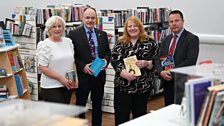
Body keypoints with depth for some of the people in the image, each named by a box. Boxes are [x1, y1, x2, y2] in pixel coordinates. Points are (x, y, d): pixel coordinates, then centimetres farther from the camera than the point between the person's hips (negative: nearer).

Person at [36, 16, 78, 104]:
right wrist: (61, 78, -16)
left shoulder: (68, 41, 10)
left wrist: (75, 77, 0)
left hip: (67, 86, 6)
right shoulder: (44, 45, -8)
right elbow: (43, 68, -13)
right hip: (51, 87, -6)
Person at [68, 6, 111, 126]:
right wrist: (83, 66, -18)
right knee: (80, 105, 9)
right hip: (83, 75, -4)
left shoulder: (102, 34, 8)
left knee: (97, 105, 15)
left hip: (99, 75, 4)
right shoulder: (74, 34, -6)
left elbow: (107, 51, 13)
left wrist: (106, 60, -8)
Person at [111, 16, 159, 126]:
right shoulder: (120, 43, 6)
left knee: (140, 114, 11)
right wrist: (124, 73, -17)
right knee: (121, 116, 0)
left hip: (143, 86, 0)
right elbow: (114, 60, -2)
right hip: (122, 85, 1)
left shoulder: (150, 43, 3)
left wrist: (147, 63, -18)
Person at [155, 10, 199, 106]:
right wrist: (161, 72, -9)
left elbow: (190, 61, -16)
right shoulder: (166, 39, 15)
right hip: (167, 82, 6)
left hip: (182, 83, -6)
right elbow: (159, 59, 12)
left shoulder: (192, 39, -6)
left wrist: (171, 72, -18)